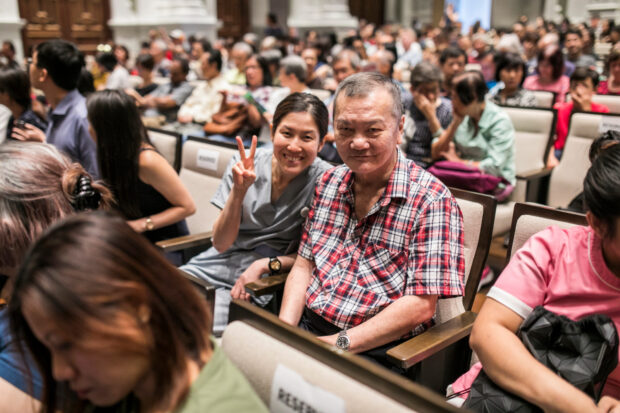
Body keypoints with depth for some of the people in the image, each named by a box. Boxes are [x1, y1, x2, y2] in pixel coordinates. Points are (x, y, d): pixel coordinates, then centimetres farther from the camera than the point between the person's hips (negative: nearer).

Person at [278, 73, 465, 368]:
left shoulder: (431, 200, -12)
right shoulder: (329, 183, 9)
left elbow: (420, 306, -15)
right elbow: (304, 265, 11)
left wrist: (339, 343, -19)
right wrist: (284, 330, -6)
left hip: (372, 350, -5)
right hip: (305, 328, 6)